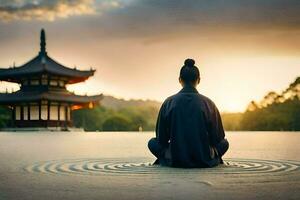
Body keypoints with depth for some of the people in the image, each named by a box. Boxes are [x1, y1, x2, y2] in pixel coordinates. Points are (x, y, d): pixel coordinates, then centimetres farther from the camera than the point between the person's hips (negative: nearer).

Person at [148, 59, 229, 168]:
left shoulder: (168, 102, -5)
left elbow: (161, 138, 0)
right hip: (204, 161, 1)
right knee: (224, 143, 29)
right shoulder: (208, 103, -6)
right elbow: (218, 138, 0)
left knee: (152, 143, 26)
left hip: (175, 161, -1)